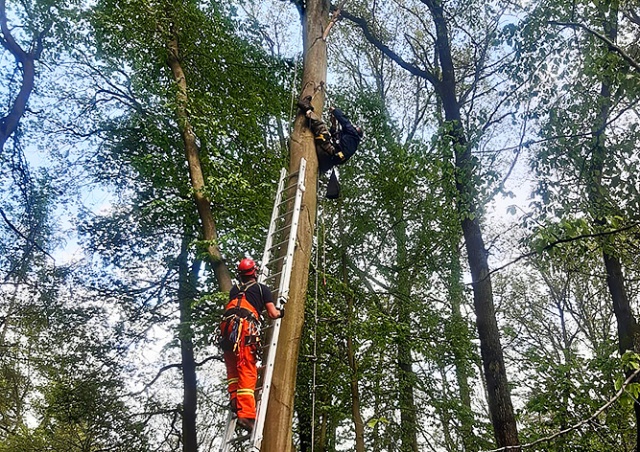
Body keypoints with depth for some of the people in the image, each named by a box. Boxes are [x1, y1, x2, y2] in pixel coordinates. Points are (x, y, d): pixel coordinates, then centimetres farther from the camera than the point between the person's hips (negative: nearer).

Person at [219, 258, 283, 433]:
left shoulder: (234, 290, 27)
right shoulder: (262, 289, 15)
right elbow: (273, 314, 10)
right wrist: (281, 312, 31)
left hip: (227, 326, 4)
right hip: (246, 328, -4)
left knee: (232, 369, 20)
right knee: (247, 372, -7)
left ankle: (235, 400, 7)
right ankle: (246, 414, -14)